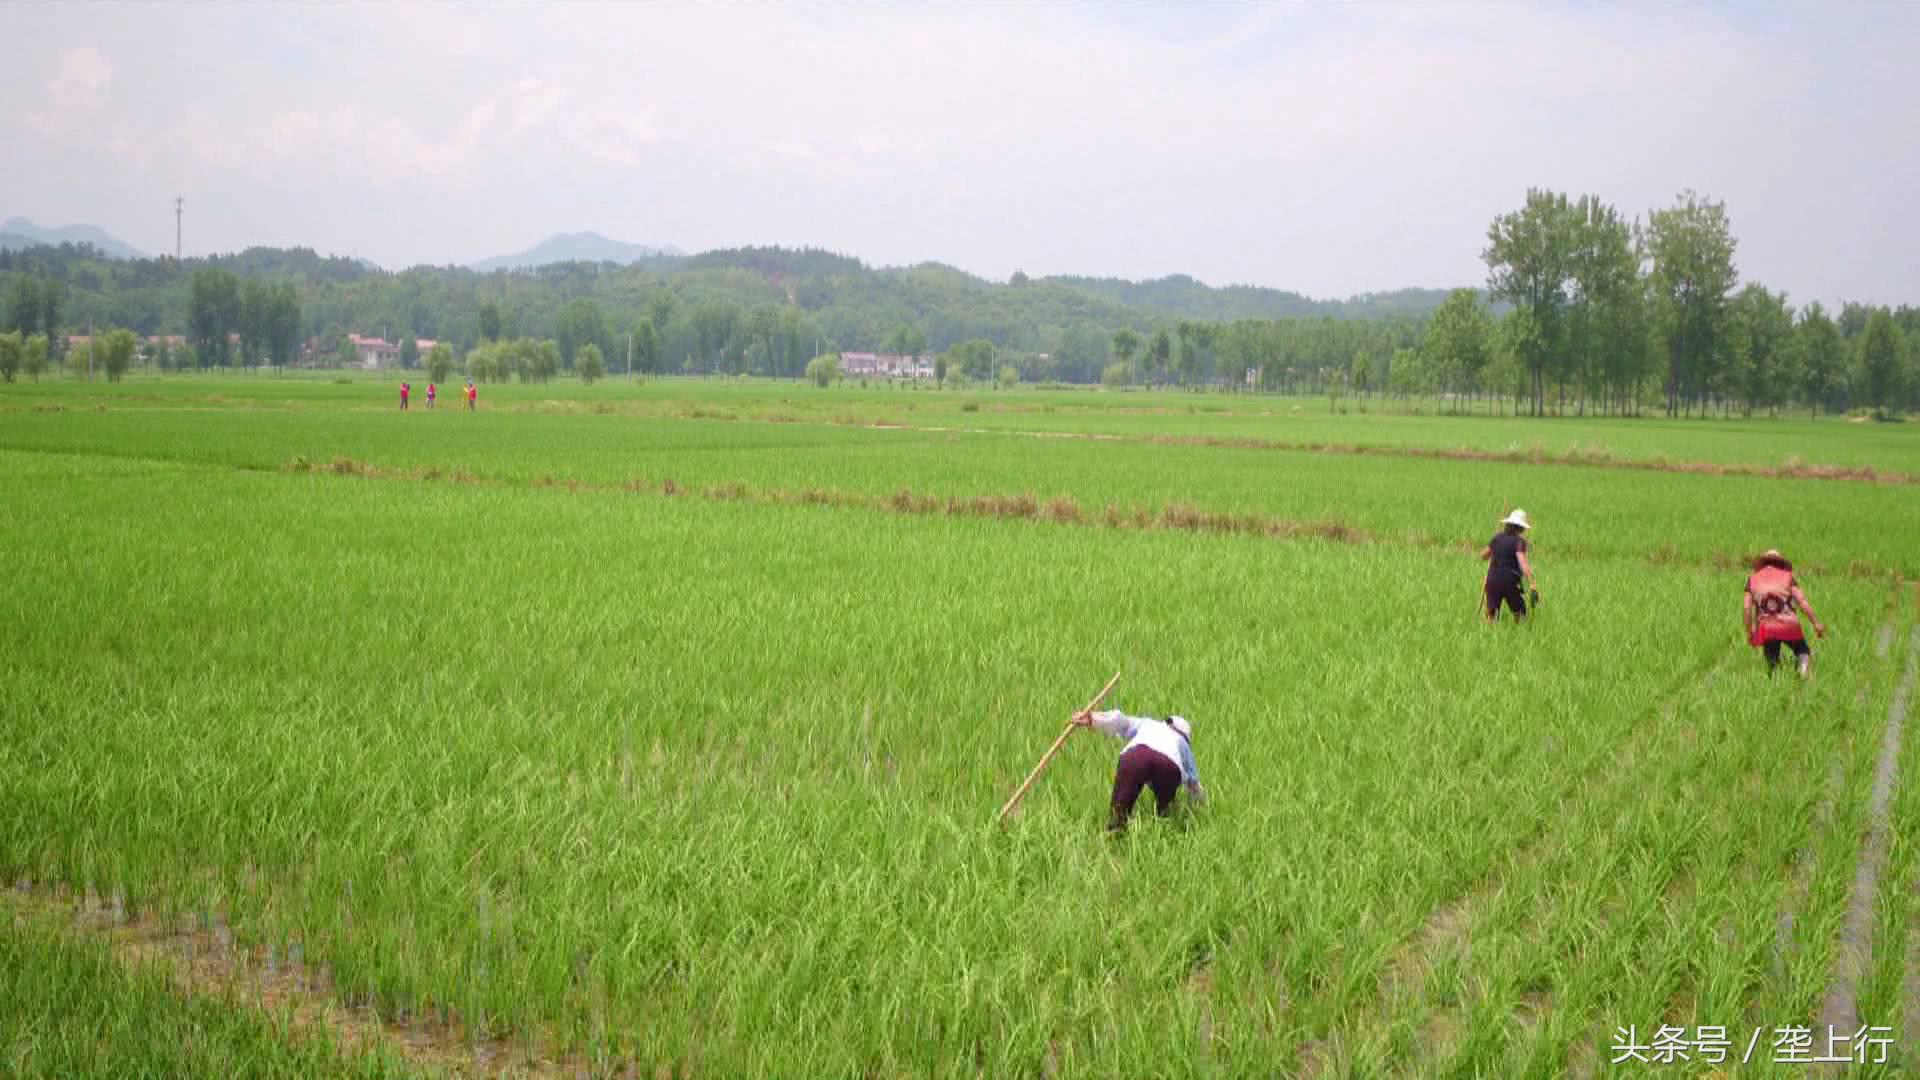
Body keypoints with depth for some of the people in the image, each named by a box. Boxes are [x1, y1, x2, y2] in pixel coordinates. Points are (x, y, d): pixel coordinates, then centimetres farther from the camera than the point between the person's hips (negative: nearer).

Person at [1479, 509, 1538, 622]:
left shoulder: (1497, 537, 9)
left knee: (1491, 614, -1)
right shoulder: (1519, 541, -6)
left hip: (1493, 580, 4)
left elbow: (1483, 556, 19)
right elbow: (1523, 563, -19)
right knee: (1519, 613, 15)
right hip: (1509, 582, -4)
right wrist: (1532, 583, -24)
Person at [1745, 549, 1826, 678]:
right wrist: (1816, 622, 1)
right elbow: (1802, 600, 0)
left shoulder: (1753, 579, 13)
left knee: (1772, 663, 16)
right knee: (1802, 651, 18)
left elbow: (1746, 607, 5)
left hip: (1767, 628, 1)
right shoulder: (1787, 576, 11)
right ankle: (1804, 662, -15)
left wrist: (1749, 631, 14)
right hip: (1789, 624, -1)